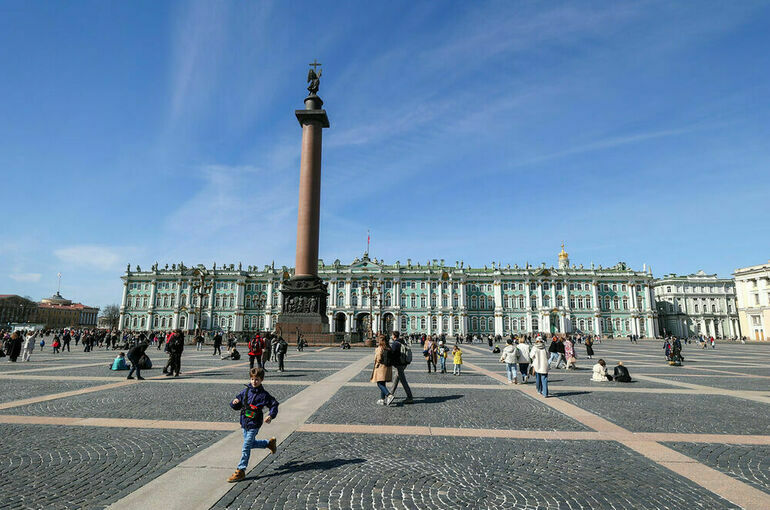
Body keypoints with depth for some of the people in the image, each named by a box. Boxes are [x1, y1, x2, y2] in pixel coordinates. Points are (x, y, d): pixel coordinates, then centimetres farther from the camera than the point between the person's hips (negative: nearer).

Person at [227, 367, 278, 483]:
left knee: (245, 448, -6)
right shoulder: (245, 391, 2)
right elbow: (237, 406, 9)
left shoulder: (263, 394, -10)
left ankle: (240, 471, 5)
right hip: (244, 423, 6)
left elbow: (274, 404, -1)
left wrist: (271, 416, -15)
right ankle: (269, 443, 42)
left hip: (254, 425, -6)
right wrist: (234, 402, -13)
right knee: (251, 443, 21)